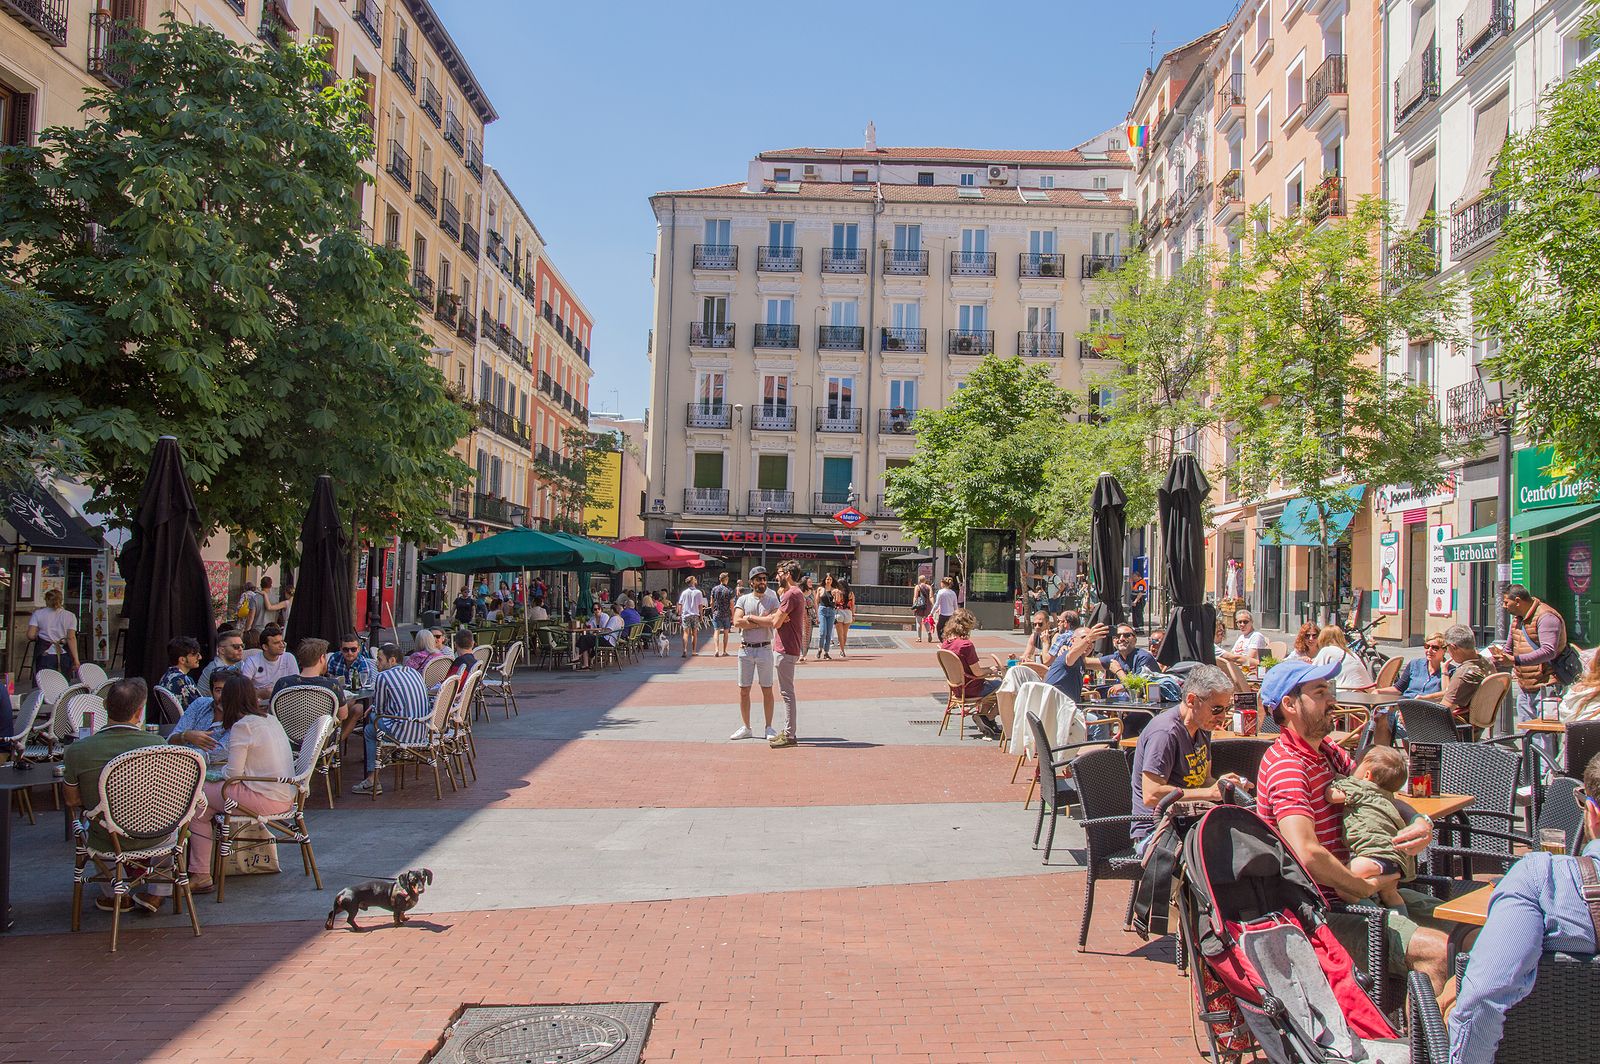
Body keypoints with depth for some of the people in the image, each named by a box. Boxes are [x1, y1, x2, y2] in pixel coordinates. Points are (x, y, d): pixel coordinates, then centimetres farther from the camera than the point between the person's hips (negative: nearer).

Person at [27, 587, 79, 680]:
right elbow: (71, 638, -1)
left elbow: (31, 635, -4)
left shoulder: (38, 614, 5)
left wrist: (38, 637, 19)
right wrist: (76, 660, -3)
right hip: (64, 656, 1)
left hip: (45, 656, -1)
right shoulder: (69, 616, 7)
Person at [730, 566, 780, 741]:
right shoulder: (743, 599, 4)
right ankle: (746, 728, 17)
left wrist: (750, 617, -12)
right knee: (743, 690, 6)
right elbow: (737, 622, -11)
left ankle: (769, 728, 12)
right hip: (745, 649, 2)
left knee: (767, 690, 3)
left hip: (764, 649, -1)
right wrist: (763, 621, -13)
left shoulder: (772, 600, 2)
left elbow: (774, 621, -17)